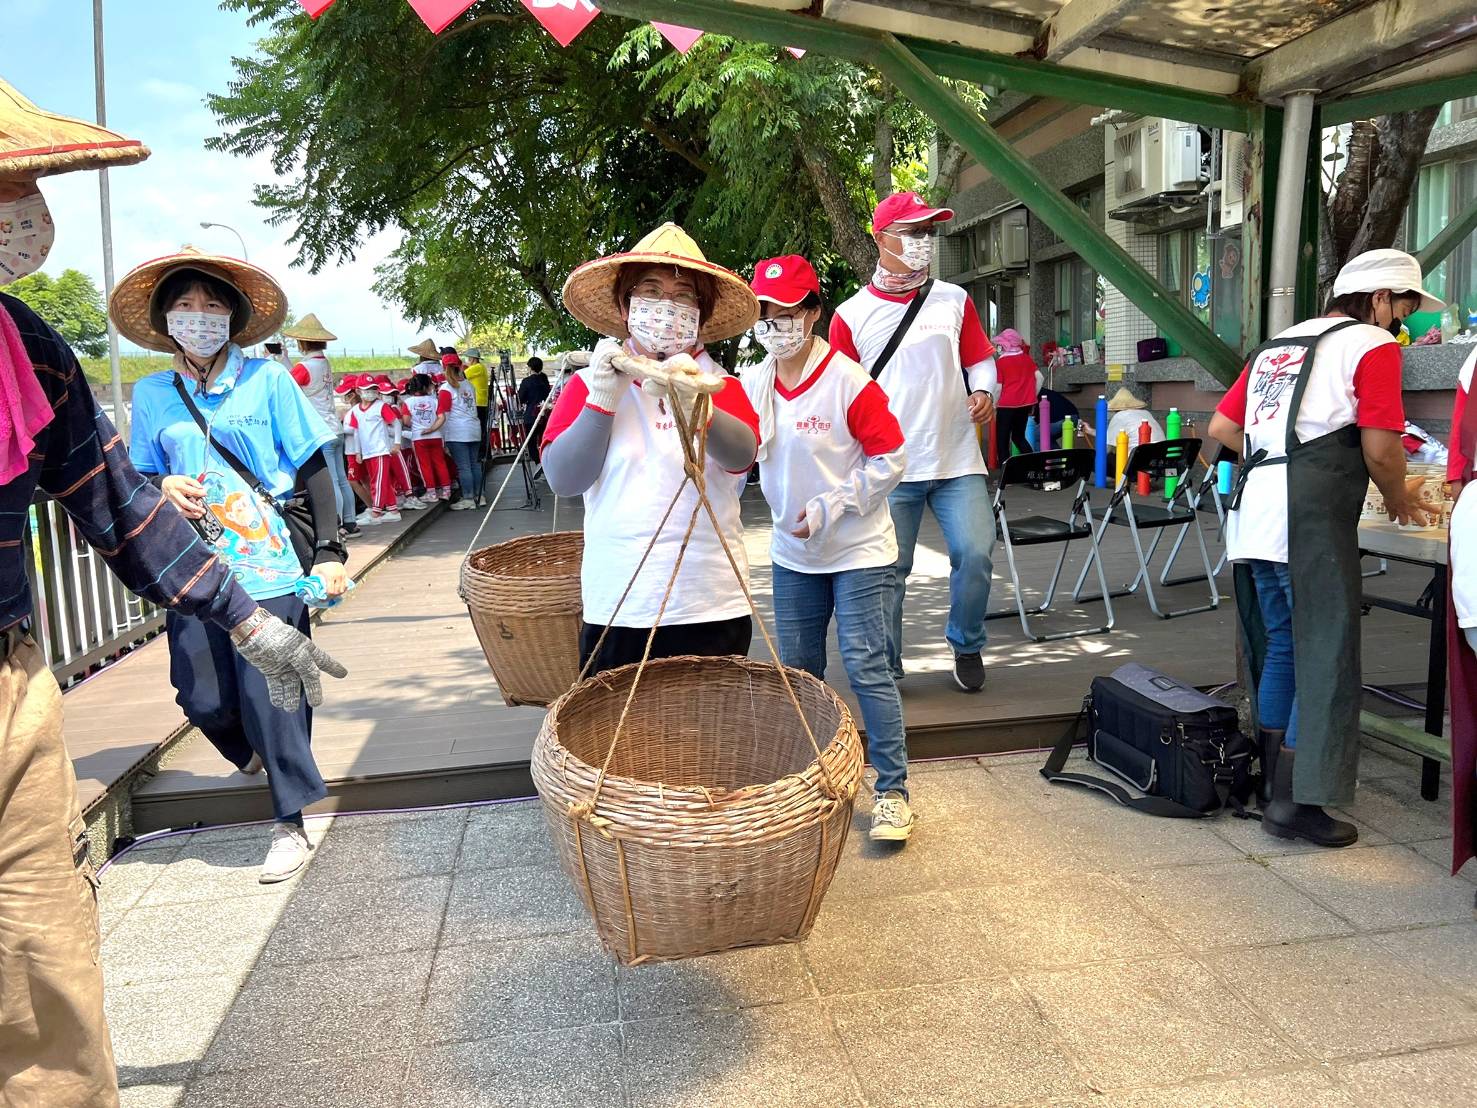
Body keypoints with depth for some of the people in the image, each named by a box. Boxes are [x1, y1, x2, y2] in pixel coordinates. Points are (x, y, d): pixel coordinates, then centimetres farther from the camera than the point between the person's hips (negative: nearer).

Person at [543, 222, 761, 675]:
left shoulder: (720, 386, 6)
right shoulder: (589, 383, 6)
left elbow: (741, 454, -15)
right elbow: (563, 480, -5)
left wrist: (688, 401, -34)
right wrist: (603, 399, -15)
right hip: (617, 610, 0)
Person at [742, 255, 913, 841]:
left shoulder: (849, 382, -15)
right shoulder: (752, 383, 2)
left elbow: (891, 460, -12)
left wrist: (830, 507, -16)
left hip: (858, 551, -5)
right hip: (792, 553, 6)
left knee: (865, 665, -7)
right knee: (798, 668, 13)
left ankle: (893, 790, 4)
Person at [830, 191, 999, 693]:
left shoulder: (954, 300, 9)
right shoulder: (852, 315, 3)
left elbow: (980, 360, 15)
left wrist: (984, 391, -7)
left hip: (958, 461, 2)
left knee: (975, 553, -7)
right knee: (888, 571, 4)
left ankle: (967, 646, 17)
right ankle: (885, 669, 20)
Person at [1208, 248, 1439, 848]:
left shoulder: (1277, 345, 24)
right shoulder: (1372, 345, 3)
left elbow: (1221, 427, 21)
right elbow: (1380, 449, -5)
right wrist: (1399, 501, 13)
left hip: (1252, 514, 8)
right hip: (1312, 522, -8)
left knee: (1280, 650, 17)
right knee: (1326, 661, -1)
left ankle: (1273, 786, 23)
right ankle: (1296, 803, 0)